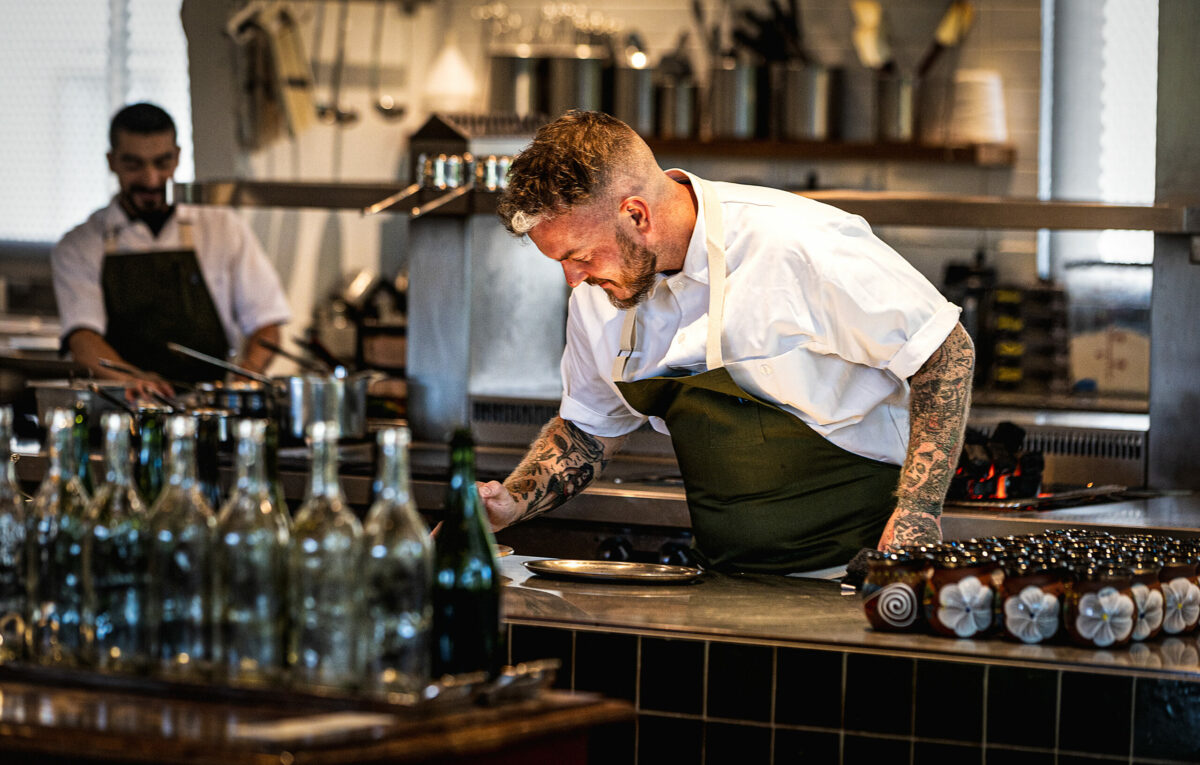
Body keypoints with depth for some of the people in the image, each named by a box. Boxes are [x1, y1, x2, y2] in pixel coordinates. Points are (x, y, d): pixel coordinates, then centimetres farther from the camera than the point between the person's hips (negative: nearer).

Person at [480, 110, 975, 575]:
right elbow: (588, 429, 19)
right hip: (725, 582, 7)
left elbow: (946, 353, -13)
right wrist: (511, 504, 1)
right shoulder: (598, 294, 3)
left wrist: (916, 522, -18)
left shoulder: (799, 247, -20)